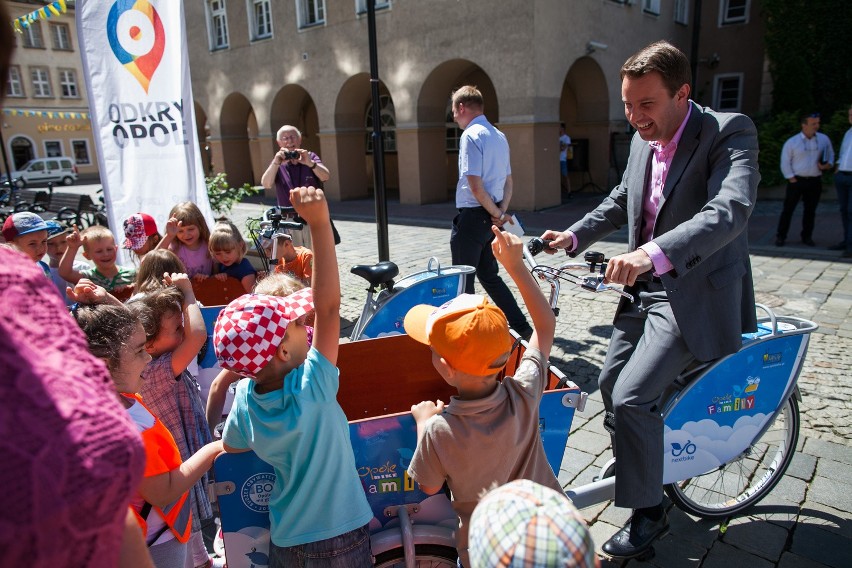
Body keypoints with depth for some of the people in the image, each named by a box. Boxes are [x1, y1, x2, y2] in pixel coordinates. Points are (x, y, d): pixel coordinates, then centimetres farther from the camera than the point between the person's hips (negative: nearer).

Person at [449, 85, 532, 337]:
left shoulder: (471, 135, -14)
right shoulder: (499, 136, 13)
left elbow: (475, 186, -22)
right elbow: (508, 182, 14)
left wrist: (497, 214, -11)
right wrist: (501, 211, 2)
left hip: (472, 215, -9)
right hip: (491, 217, 9)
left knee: (462, 280, 4)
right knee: (489, 276, 18)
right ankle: (522, 327, 20)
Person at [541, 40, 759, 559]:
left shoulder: (730, 132, -17)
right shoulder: (643, 140, 4)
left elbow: (730, 210, -34)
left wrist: (654, 253, -50)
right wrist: (576, 236, 5)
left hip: (696, 293, -8)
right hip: (646, 284, 8)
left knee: (631, 397, -16)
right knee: (611, 384, 15)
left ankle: (648, 512, 8)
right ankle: (637, 465, 43)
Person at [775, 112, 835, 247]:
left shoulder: (824, 139, 6)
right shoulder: (792, 142, -3)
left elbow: (831, 155, 16)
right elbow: (785, 163, -2)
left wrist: (828, 164, -5)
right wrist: (791, 179, -8)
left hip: (815, 181, 3)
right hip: (796, 180, -3)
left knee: (810, 210, 8)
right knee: (788, 209, -1)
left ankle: (807, 237, 19)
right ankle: (780, 236, 4)